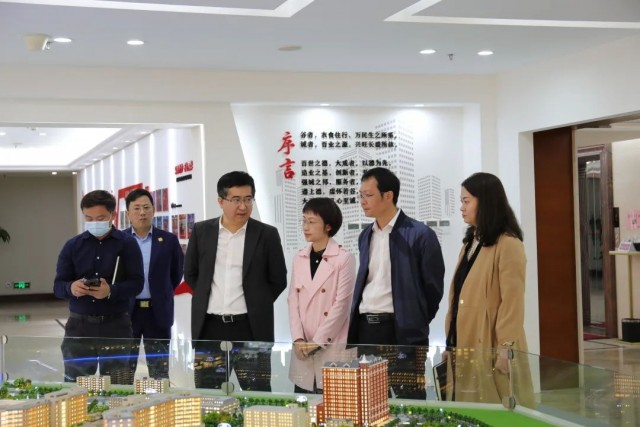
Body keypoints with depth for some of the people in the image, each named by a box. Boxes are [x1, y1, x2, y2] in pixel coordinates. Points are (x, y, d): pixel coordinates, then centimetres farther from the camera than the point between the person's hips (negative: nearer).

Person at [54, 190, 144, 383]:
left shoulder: (127, 244, 0)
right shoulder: (73, 245, 6)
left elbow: (136, 283, -6)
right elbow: (58, 286, 3)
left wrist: (111, 291, -25)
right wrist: (71, 288, -20)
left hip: (115, 325, -2)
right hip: (79, 325, 2)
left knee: (116, 386, 4)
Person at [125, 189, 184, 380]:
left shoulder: (168, 240, 1)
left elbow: (177, 273, 11)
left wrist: (162, 294, 10)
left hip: (158, 312, 0)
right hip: (127, 311, 0)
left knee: (160, 369, 5)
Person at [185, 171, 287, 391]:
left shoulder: (267, 234, -1)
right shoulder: (201, 231, 5)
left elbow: (278, 280, 6)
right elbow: (190, 273, 16)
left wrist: (256, 304, 3)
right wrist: (206, 300, 10)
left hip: (250, 328, -2)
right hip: (209, 327, 2)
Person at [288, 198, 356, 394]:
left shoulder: (344, 258, -6)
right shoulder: (299, 259, 10)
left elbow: (341, 305, -10)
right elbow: (293, 301, 7)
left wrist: (317, 342, -11)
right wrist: (298, 339, -6)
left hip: (333, 347, -5)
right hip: (303, 349, 5)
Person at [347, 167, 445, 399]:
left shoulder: (420, 235, -8)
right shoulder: (365, 235, 14)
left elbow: (433, 288, -4)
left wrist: (416, 324, 2)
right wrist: (360, 322, 15)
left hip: (402, 332, -6)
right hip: (364, 328, 6)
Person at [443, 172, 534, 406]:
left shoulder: (507, 244, -11)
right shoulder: (470, 243, 16)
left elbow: (512, 301, -16)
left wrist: (506, 347, -19)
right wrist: (451, 343, 13)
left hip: (491, 349, -8)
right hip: (465, 347, 8)